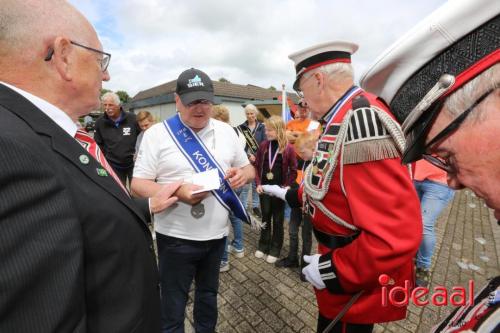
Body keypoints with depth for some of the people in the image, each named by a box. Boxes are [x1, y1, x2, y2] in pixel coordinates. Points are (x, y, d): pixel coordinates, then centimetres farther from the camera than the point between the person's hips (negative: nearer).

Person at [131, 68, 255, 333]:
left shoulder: (226, 131, 4)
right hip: (176, 237, -3)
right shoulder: (157, 134, -7)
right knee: (173, 305, 15)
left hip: (217, 233, 4)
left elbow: (249, 168, 11)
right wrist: (177, 192, -26)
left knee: (208, 293, 25)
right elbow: (138, 183, -8)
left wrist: (243, 174, -14)